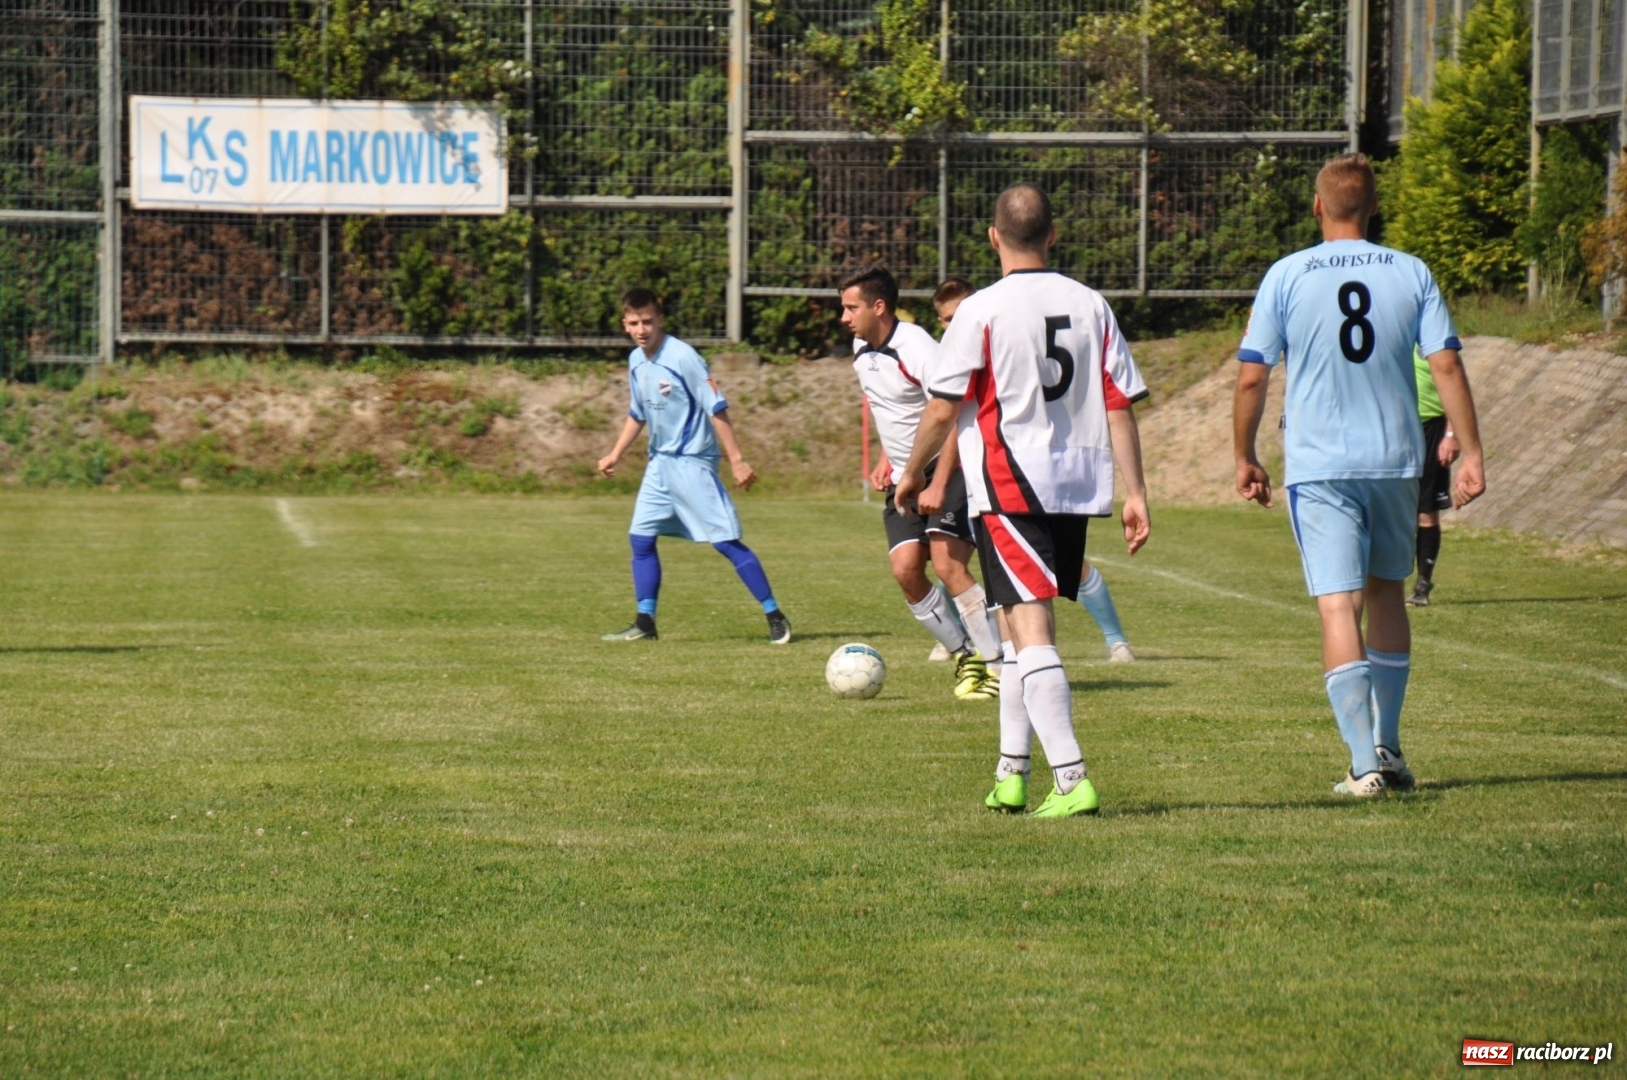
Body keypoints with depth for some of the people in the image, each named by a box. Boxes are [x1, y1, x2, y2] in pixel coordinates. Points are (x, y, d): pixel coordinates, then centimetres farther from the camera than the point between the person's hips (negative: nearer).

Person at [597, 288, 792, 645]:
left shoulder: (683, 357, -17)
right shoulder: (636, 361, 7)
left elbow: (717, 409, -16)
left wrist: (737, 460, -18)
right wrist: (616, 454, 17)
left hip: (692, 463, -8)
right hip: (659, 464, 8)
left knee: (726, 541, -10)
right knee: (640, 539, 6)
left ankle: (775, 617, -6)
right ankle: (645, 624, 14)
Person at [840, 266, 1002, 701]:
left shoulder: (916, 348, -20)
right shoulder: (862, 350, 7)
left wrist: (937, 486, -29)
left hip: (947, 468, -8)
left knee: (947, 566, -19)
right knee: (905, 569, -8)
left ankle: (999, 665, -12)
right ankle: (965, 657, 6)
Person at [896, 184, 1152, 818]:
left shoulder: (981, 312, -8)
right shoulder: (1090, 306, 6)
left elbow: (942, 410, -5)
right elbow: (1121, 406, 4)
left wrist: (912, 475, 10)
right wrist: (1135, 493, 7)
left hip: (1009, 486, -6)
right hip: (1078, 487, 6)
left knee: (1031, 630, -10)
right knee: (1020, 625, 19)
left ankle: (1071, 779, -21)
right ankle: (1010, 775, 25)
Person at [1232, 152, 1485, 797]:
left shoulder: (1286, 277, -4)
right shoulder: (1411, 275, 1)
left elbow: (1251, 379, -3)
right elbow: (1446, 367, -3)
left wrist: (1245, 459, 8)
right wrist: (1472, 454, 1)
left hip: (1319, 469, -3)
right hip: (1396, 461, 3)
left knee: (1338, 606, -6)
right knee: (1386, 595, 19)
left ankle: (1364, 762, -15)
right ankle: (1387, 749, 22)